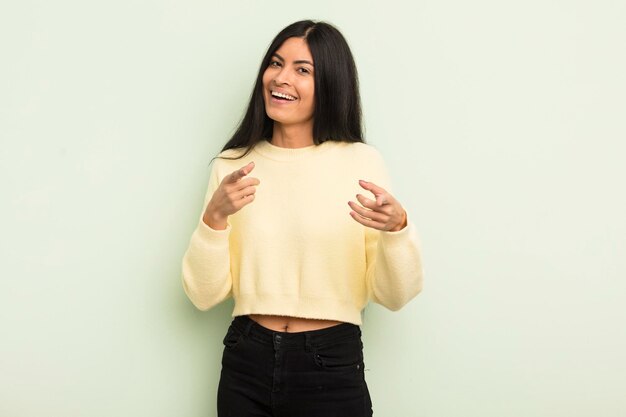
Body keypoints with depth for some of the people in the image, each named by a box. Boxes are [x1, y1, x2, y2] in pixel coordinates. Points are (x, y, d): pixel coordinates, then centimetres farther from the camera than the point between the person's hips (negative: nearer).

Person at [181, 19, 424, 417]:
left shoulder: (362, 162, -6)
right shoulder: (232, 164, 1)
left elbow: (394, 295, -5)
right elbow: (204, 294, -2)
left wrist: (397, 227, -22)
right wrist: (215, 216, -17)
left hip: (332, 369, -2)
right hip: (246, 368, 2)